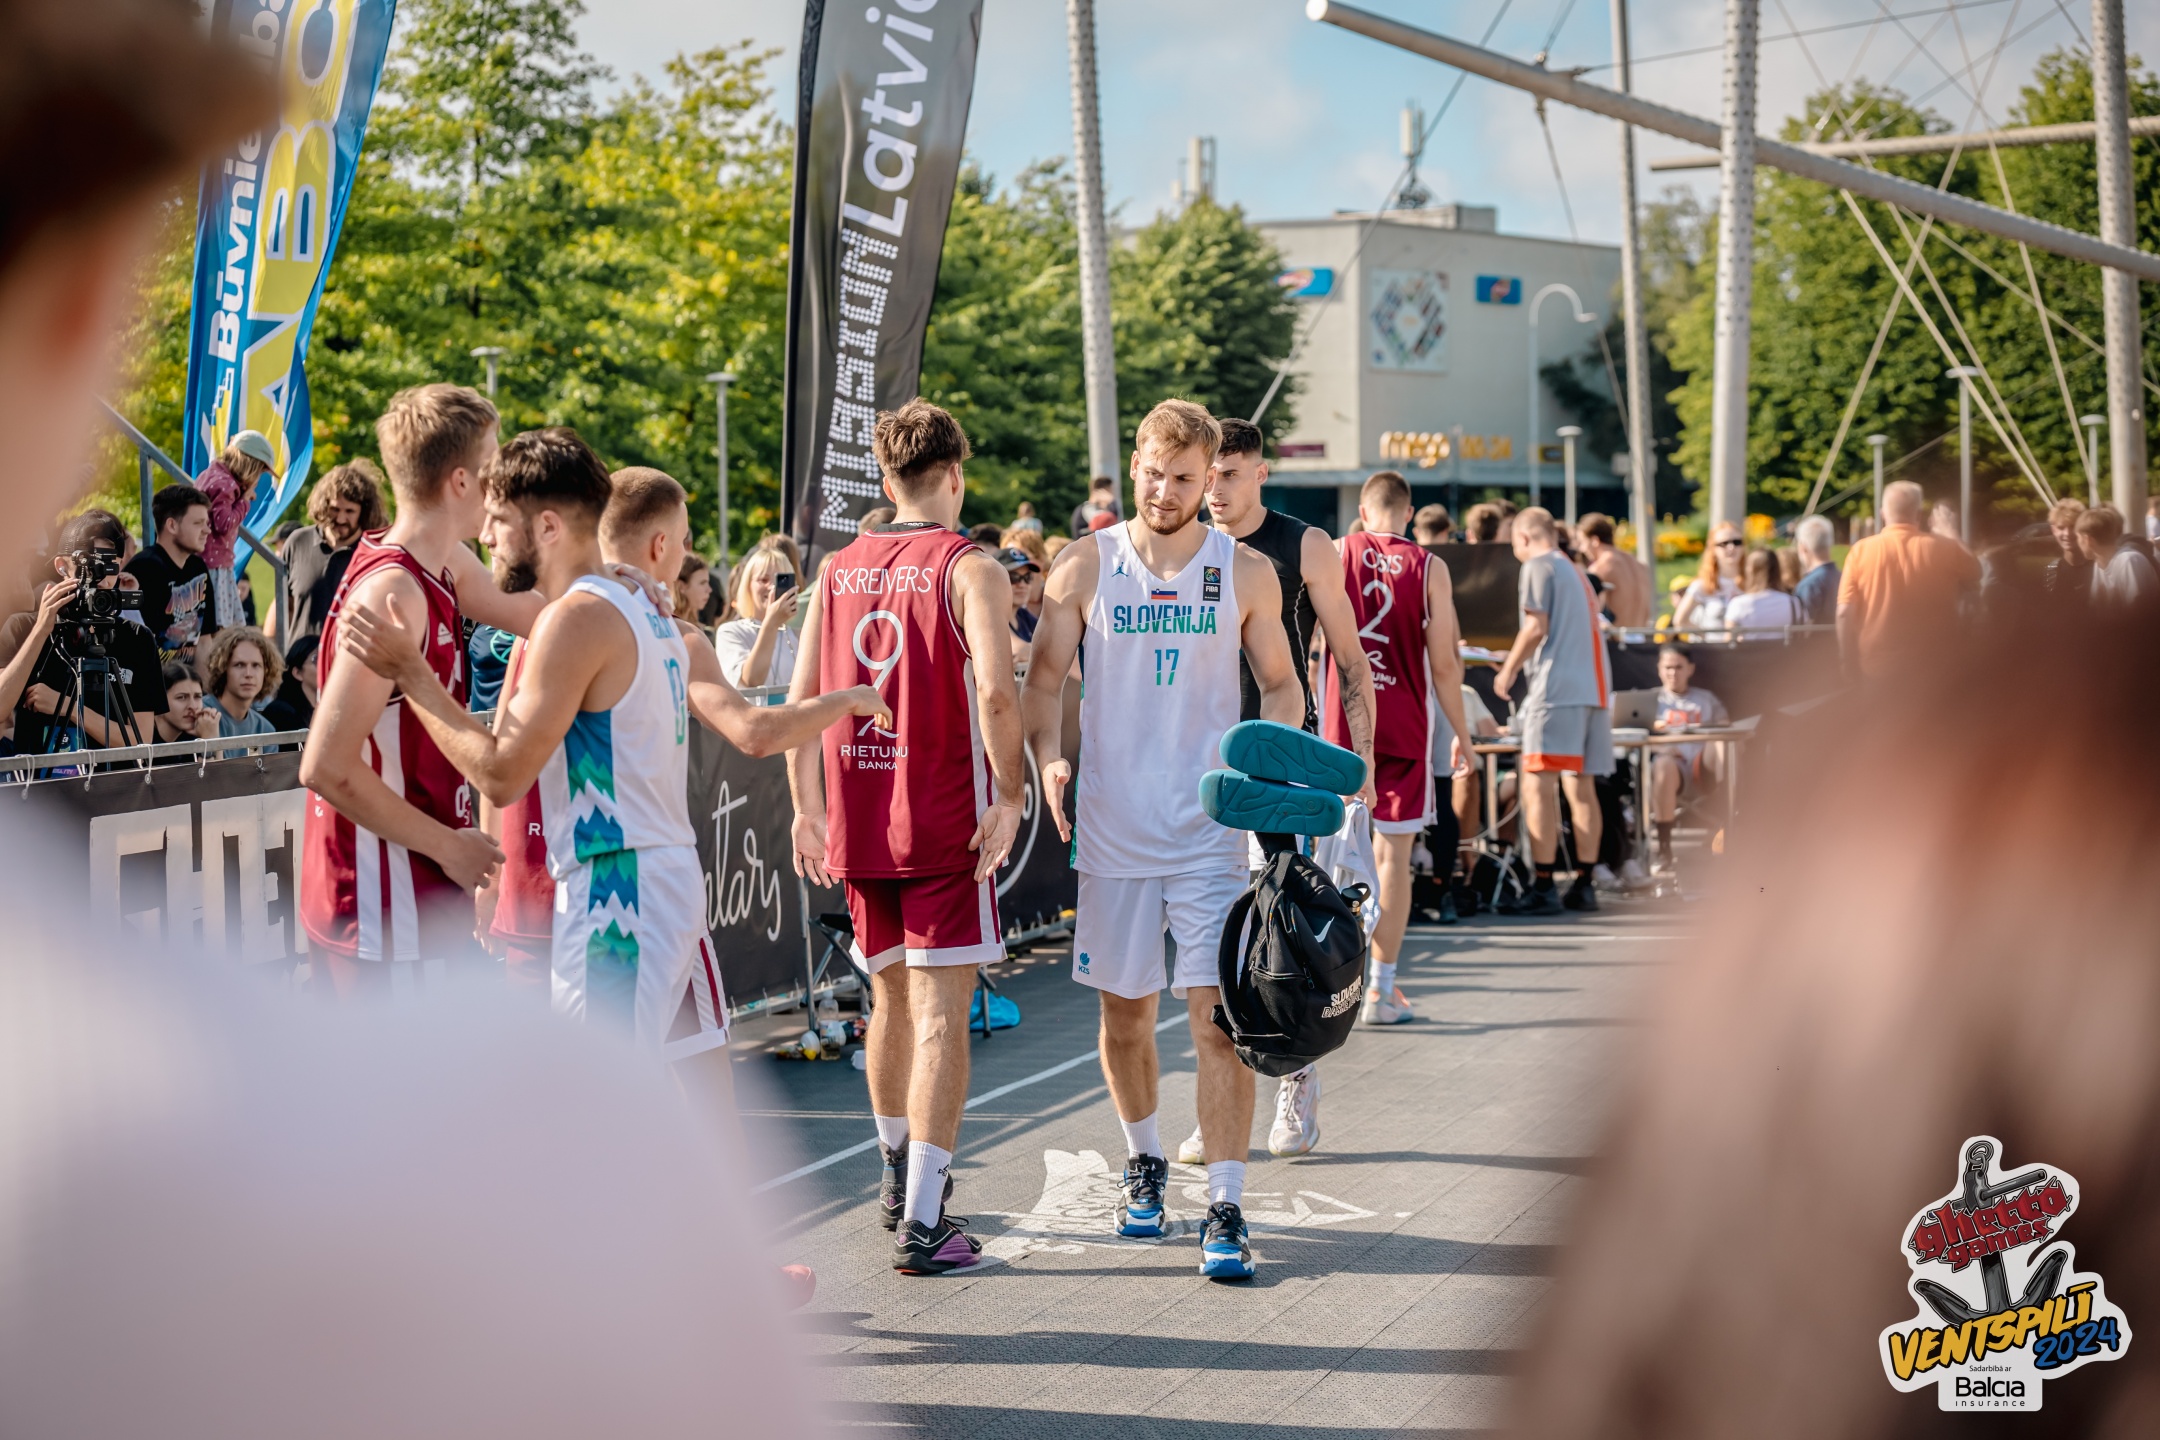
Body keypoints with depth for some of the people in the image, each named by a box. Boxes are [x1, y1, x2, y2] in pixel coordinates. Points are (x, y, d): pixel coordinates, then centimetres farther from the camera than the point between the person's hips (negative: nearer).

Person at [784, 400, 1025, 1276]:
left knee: (892, 999, 21)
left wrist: (808, 809, 13)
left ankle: (900, 1180, 36)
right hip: (947, 820, -5)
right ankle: (921, 1225, -10)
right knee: (941, 1013, -5)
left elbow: (801, 699, 7)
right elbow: (994, 688, -21)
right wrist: (1008, 792, -11)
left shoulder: (838, 571, 8)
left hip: (858, 820, 5)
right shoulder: (968, 569, -7)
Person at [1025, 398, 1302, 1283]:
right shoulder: (1086, 569, 2)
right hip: (1111, 823, 1)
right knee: (1124, 1010, 12)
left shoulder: (1246, 573, 3)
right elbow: (1043, 681, 6)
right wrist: (1048, 756, -13)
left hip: (1208, 825, -1)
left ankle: (1226, 1209, -7)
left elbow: (1281, 686, 10)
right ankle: (1144, 1162, 36)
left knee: (1217, 1014, -9)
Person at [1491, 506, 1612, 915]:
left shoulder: (1538, 567, -2)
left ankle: (1543, 888, -16)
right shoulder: (1576, 572, 24)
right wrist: (1519, 659, 29)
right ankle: (1584, 885, 12)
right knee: (1581, 788, 11)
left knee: (1539, 786, -10)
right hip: (1593, 688, 9)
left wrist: (1508, 670, 0)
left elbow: (1536, 626, -10)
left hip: (1556, 689, -9)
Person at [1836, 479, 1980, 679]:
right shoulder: (1945, 550, -4)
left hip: (1877, 672, 0)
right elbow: (1976, 577, 17)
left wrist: (1850, 665, -1)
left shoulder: (1862, 551, -6)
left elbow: (1845, 613, -10)